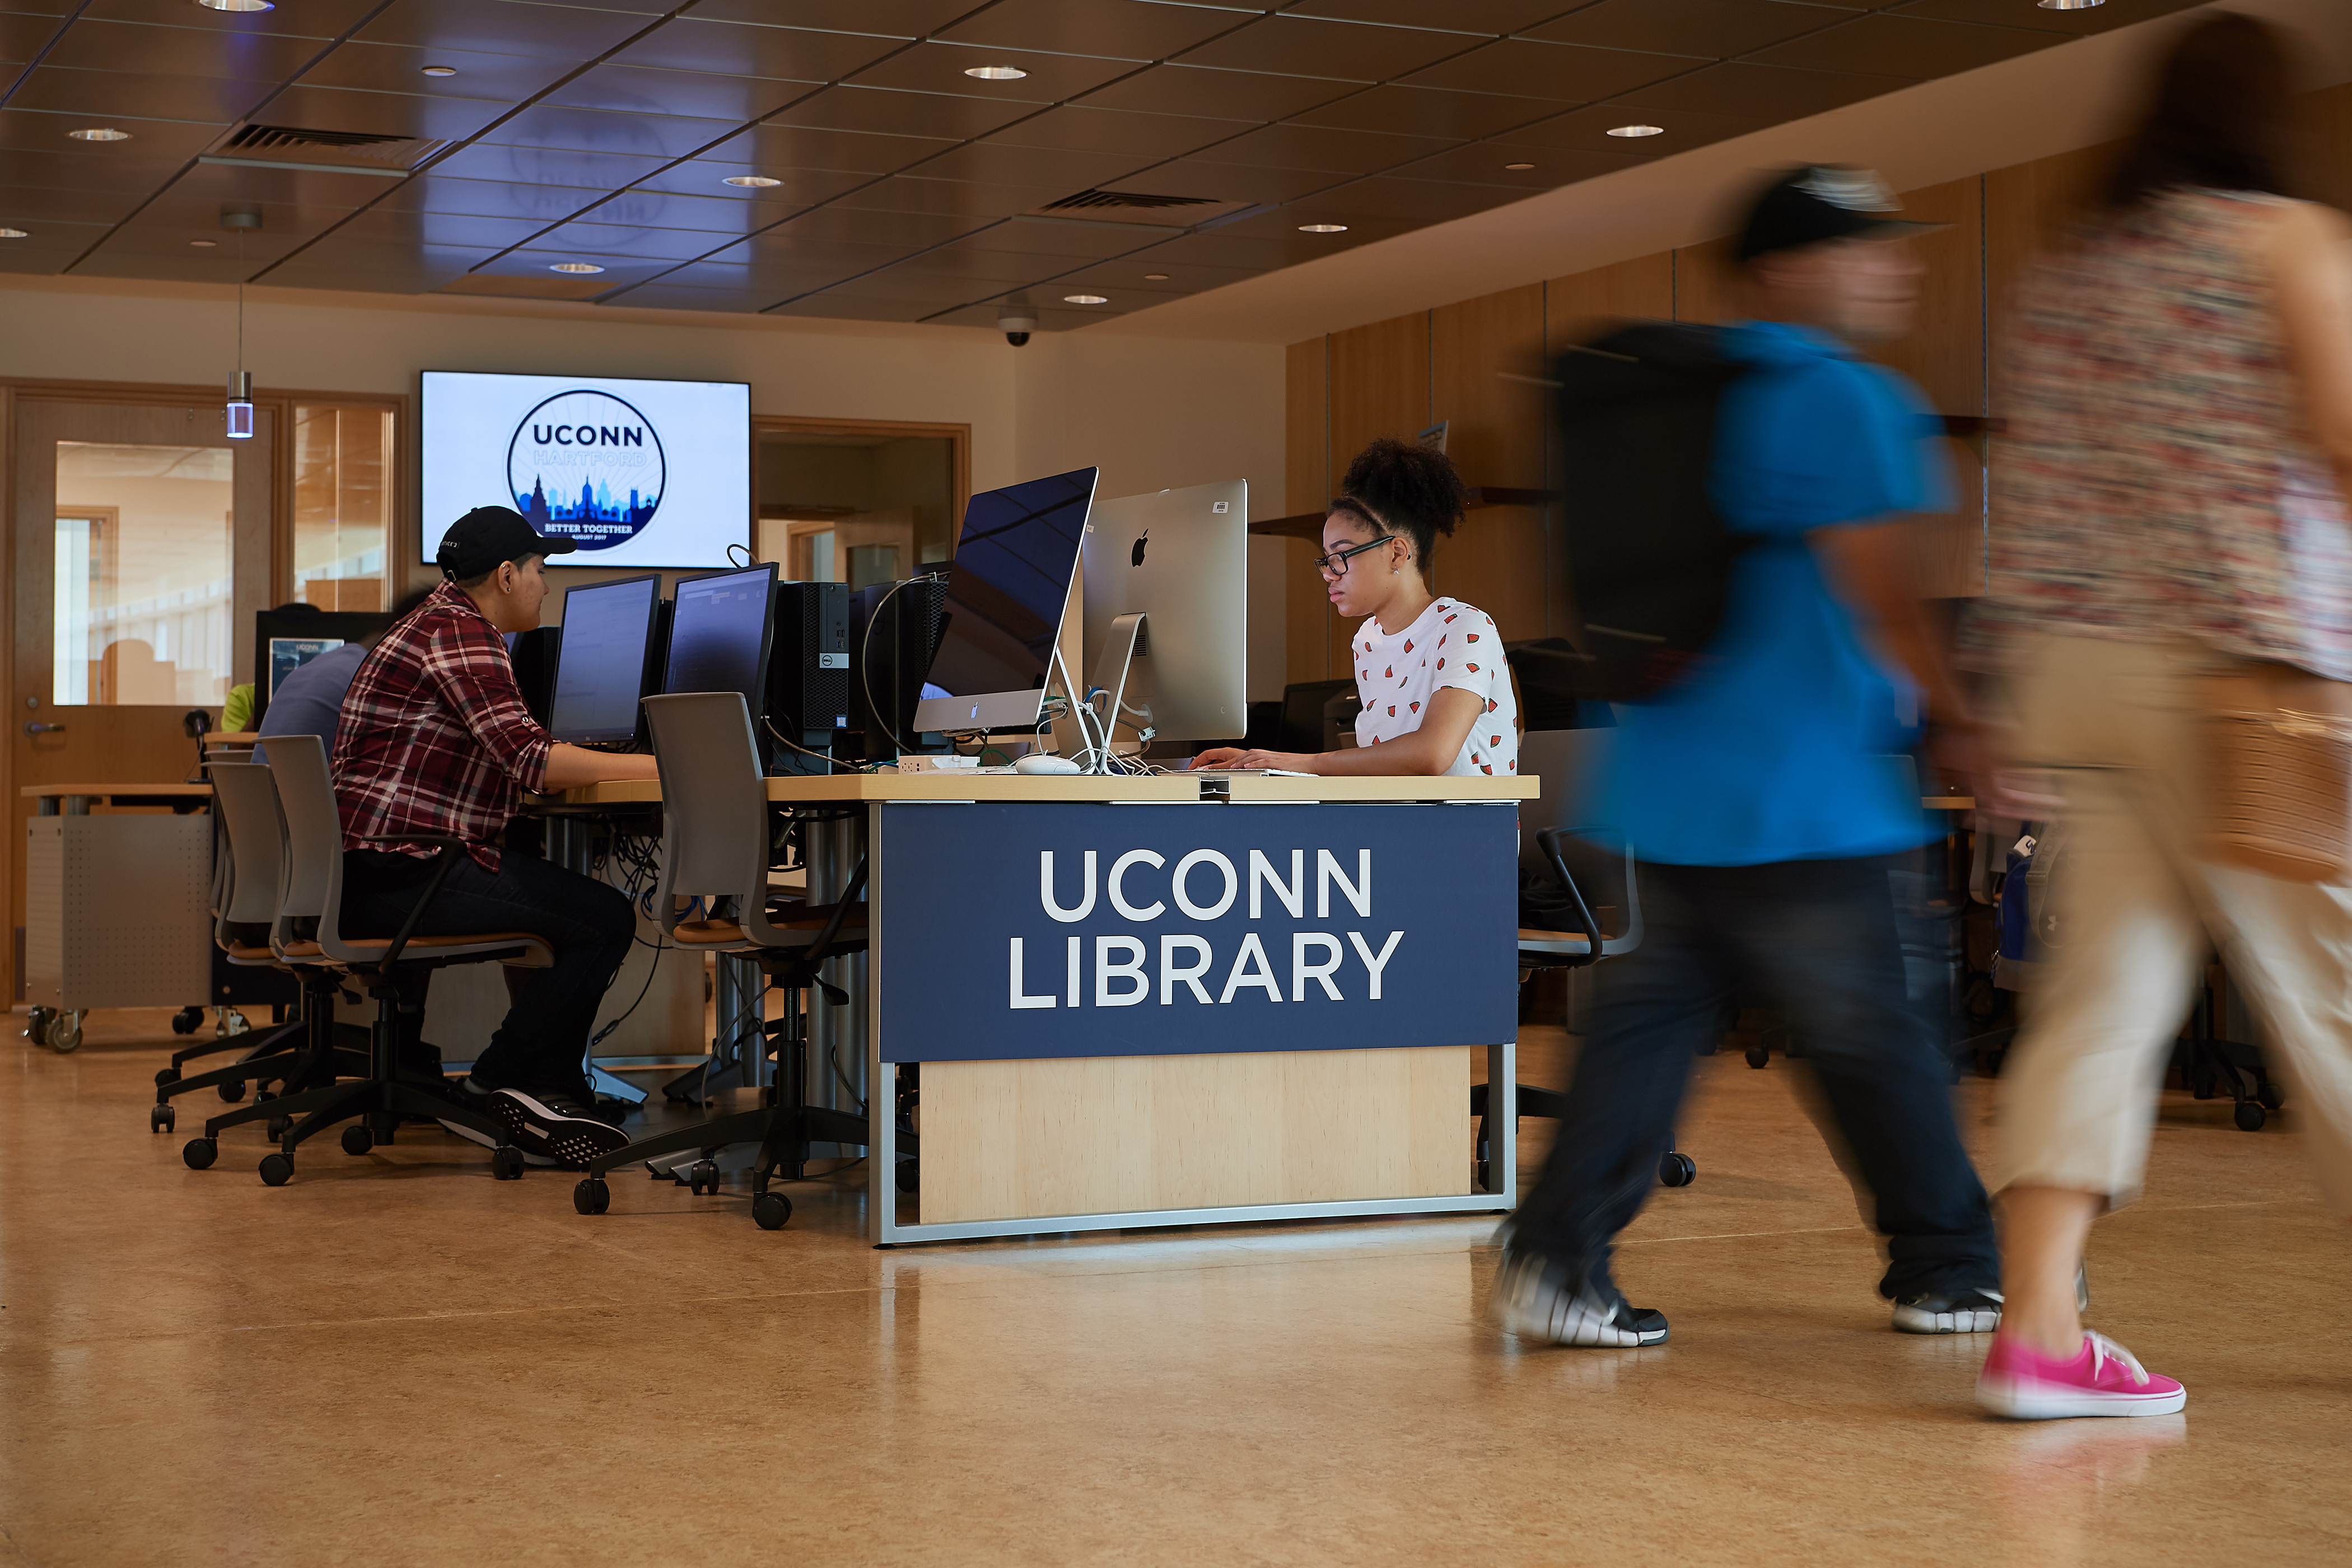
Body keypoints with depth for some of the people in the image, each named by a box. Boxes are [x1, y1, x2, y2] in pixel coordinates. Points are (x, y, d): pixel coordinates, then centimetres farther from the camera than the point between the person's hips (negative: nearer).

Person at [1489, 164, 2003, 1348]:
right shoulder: (1839, 398, -10)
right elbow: (1881, 597, -14)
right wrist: (1974, 729, -8)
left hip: (1674, 779, 8)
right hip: (1798, 791, -8)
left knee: (1649, 1018, 7)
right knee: (1872, 1036, 3)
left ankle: (1555, 1257, 0)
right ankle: (1948, 1273, 15)